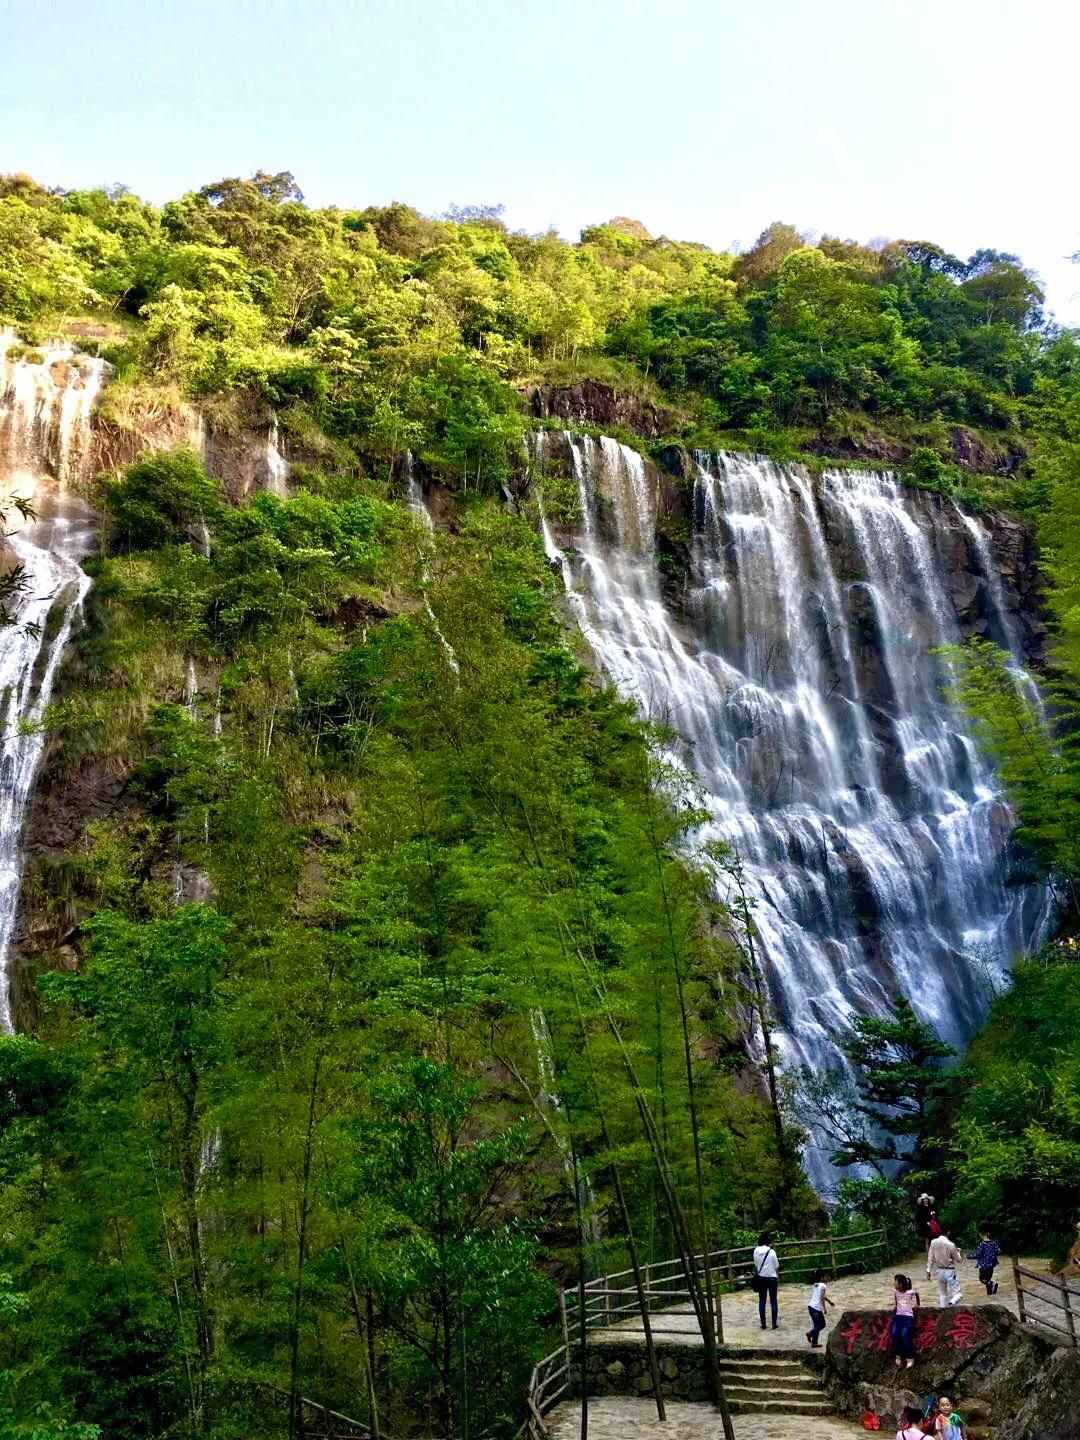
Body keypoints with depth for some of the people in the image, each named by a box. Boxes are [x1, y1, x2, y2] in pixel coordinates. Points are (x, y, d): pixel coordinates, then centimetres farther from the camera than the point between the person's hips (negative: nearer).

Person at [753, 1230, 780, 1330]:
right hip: (772, 1278, -3)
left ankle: (763, 1324, 15)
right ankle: (774, 1324, 14)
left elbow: (756, 1265, 2)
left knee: (762, 1301, 11)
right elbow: (776, 1266, -7)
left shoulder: (756, 1251, -6)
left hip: (761, 1278, 3)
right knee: (773, 1301, 9)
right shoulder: (771, 1252, -16)